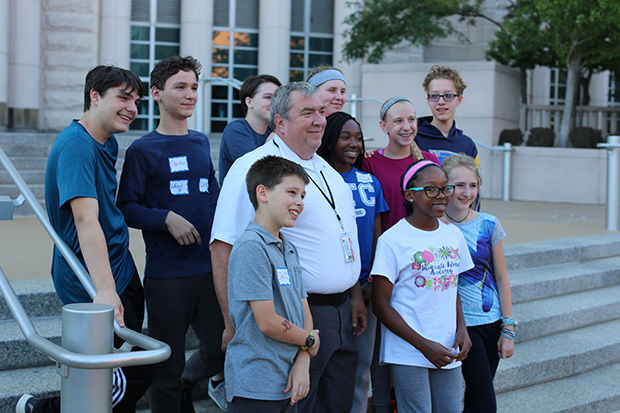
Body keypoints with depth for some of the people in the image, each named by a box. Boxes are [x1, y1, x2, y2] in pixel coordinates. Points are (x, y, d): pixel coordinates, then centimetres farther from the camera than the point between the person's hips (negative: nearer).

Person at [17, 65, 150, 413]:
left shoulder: (109, 143, 10)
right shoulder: (76, 146, -21)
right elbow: (85, 219, -32)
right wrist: (104, 290, -41)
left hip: (122, 269, 9)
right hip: (91, 282, -9)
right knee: (136, 377, -8)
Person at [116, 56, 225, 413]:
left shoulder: (201, 143, 13)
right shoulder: (143, 150, -3)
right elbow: (126, 207, -6)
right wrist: (167, 218, -19)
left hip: (210, 269, 5)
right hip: (166, 275, -5)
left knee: (222, 350, 5)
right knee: (168, 369, 2)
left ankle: (184, 384, 33)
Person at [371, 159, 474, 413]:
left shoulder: (453, 235, 10)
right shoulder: (393, 240, -9)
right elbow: (381, 304, -9)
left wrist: (462, 329, 1)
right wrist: (424, 345, -13)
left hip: (447, 352, 6)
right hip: (408, 353, -6)